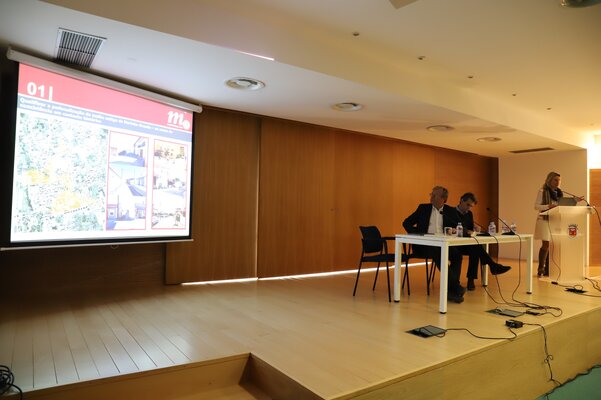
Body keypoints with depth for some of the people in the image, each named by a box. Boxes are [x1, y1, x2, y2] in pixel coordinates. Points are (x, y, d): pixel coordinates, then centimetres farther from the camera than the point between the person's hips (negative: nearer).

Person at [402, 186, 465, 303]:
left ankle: (451, 290, -25)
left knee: (457, 254, -29)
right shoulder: (423, 208, 13)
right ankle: (456, 287, -32)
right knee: (438, 253, -35)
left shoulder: (450, 211, 15)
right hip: (425, 244, -2)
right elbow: (406, 223, 11)